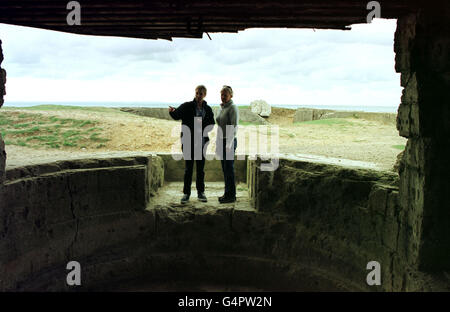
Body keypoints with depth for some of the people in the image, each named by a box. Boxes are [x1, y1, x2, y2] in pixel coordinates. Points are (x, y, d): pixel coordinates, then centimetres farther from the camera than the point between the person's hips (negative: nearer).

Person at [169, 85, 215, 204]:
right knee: (188, 168, 2)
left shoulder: (207, 109, 7)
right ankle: (186, 193, 10)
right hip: (189, 142, -2)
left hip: (202, 142, 3)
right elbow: (177, 115, -16)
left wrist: (202, 123, -14)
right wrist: (172, 112, -38)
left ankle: (200, 192, 21)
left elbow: (212, 124, 6)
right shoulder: (187, 106, -2)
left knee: (201, 169, 10)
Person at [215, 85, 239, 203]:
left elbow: (234, 127, -16)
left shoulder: (232, 108, -11)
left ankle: (231, 196, 2)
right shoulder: (221, 108, 15)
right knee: (225, 169, 11)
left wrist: (229, 144, -21)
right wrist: (217, 144, 19)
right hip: (221, 141, 8)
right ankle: (228, 193, 19)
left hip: (229, 141, -8)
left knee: (229, 169, -5)